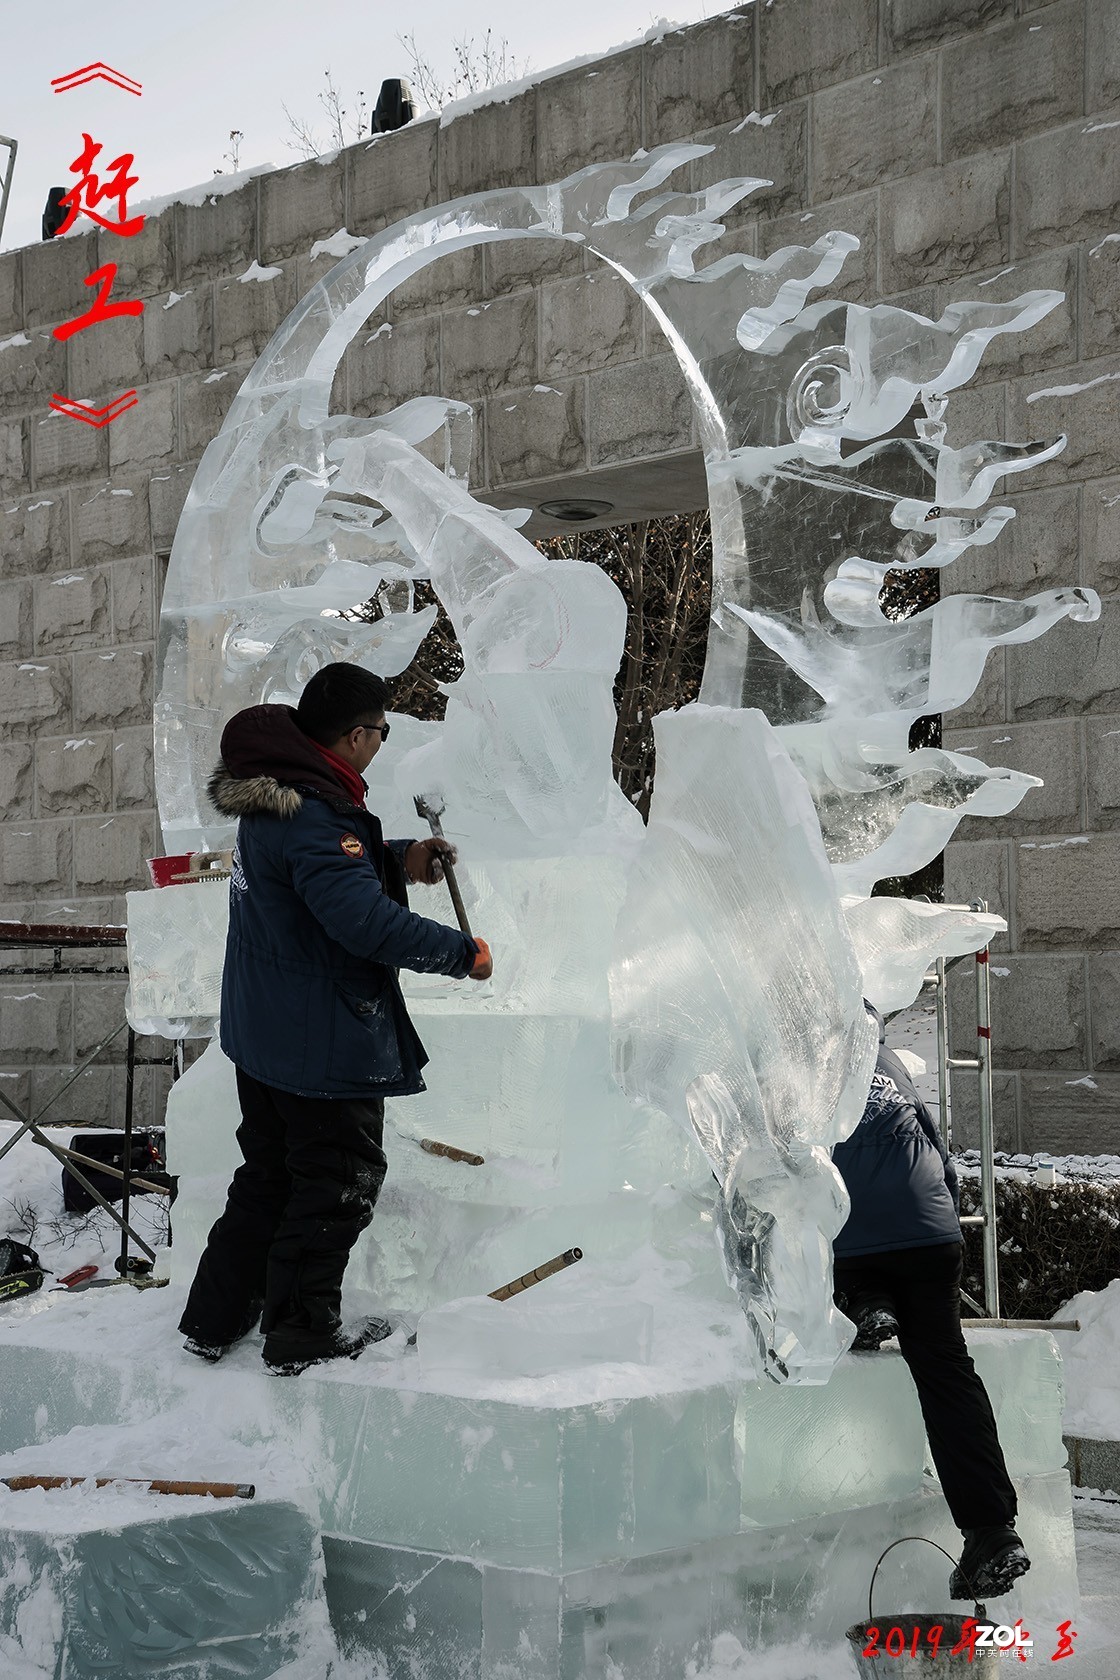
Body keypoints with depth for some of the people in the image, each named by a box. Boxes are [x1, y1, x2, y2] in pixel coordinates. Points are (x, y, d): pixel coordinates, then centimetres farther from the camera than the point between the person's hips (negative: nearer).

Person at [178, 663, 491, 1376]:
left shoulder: (274, 795, 5)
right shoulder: (312, 818, -27)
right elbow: (366, 921, -32)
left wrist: (398, 860, 7)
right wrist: (464, 952, -20)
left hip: (263, 1030, 10)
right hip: (325, 1043, -10)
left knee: (270, 1173, 22)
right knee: (338, 1183, 6)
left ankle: (215, 1319, 30)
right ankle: (303, 1336, 18)